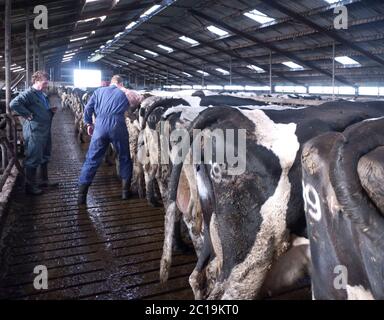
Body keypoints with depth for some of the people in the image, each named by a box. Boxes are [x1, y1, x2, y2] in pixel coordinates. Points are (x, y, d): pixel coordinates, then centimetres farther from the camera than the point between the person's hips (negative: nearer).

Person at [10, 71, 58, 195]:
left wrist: (52, 111, 9)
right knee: (33, 159, -1)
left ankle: (44, 180, 34)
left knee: (45, 157, 19)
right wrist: (28, 114, -22)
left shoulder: (43, 95, 16)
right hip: (34, 132, -10)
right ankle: (30, 186, 10)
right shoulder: (29, 93, -14)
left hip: (45, 131, 10)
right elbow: (14, 104, -27)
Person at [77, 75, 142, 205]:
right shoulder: (125, 93, 19)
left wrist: (88, 123, 22)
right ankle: (125, 191, 20)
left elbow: (88, 108, 14)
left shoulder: (99, 91, 20)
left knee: (92, 159, 6)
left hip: (100, 125, 1)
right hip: (117, 125, -1)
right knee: (124, 157, 16)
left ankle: (82, 194, 5)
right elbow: (137, 101, 18)